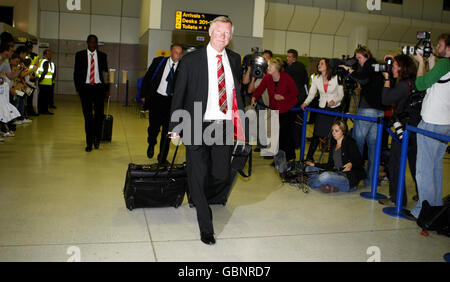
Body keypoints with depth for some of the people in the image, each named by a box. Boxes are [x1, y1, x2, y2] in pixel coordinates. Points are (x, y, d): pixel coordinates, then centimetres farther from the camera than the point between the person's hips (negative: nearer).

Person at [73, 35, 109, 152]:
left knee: (99, 114, -7)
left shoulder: (102, 56, 9)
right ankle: (89, 142, 10)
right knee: (88, 116, 2)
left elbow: (105, 72, 11)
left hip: (99, 87, 0)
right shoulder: (80, 55, 7)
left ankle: (97, 138, 14)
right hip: (85, 87, 0)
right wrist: (78, 88, -1)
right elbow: (76, 72, 7)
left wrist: (105, 86, -2)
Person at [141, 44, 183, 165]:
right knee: (154, 126, 1)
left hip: (171, 101, 0)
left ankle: (162, 157, 18)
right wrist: (144, 95, 5)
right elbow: (147, 78, 6)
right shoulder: (158, 61, 0)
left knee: (167, 130, 3)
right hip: (156, 98, 0)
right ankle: (151, 144, 36)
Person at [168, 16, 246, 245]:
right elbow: (179, 95, 0)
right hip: (198, 127, -3)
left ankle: (197, 196, 39)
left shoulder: (234, 59, 10)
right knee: (199, 177, 2)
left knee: (222, 177, 4)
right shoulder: (191, 60, -2)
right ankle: (206, 228, 19)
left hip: (225, 126, 4)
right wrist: (175, 127, -3)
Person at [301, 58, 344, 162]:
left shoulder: (336, 78, -8)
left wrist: (334, 101, -23)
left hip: (335, 108, -2)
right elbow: (311, 94, -3)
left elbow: (341, 95, -3)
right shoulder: (316, 79, 1)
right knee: (317, 134, -2)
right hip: (322, 108, 2)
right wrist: (306, 103, -21)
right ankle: (309, 156, 7)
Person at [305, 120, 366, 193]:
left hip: (349, 180, -8)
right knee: (308, 169, -1)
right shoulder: (334, 145, 17)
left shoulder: (349, 143, -4)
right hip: (337, 175, 8)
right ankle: (329, 186, -19)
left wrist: (351, 164, -31)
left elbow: (359, 161, -10)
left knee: (326, 176, -37)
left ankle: (309, 183, -7)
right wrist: (314, 165, 9)